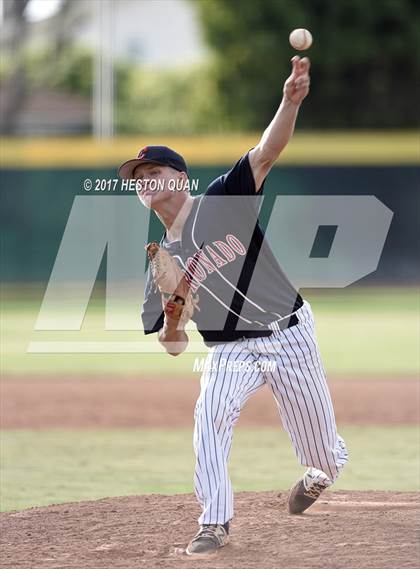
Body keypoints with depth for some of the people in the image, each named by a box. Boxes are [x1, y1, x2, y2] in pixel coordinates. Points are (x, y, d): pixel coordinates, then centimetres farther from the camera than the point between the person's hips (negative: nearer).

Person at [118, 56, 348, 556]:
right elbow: (173, 345, 3)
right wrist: (171, 317, -21)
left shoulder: (221, 201, -7)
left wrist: (290, 102, -39)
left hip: (290, 335, -2)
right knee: (209, 417, -27)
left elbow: (267, 152, -21)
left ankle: (319, 473, 42)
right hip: (231, 351, 2)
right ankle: (214, 523, -20)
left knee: (326, 455, 5)